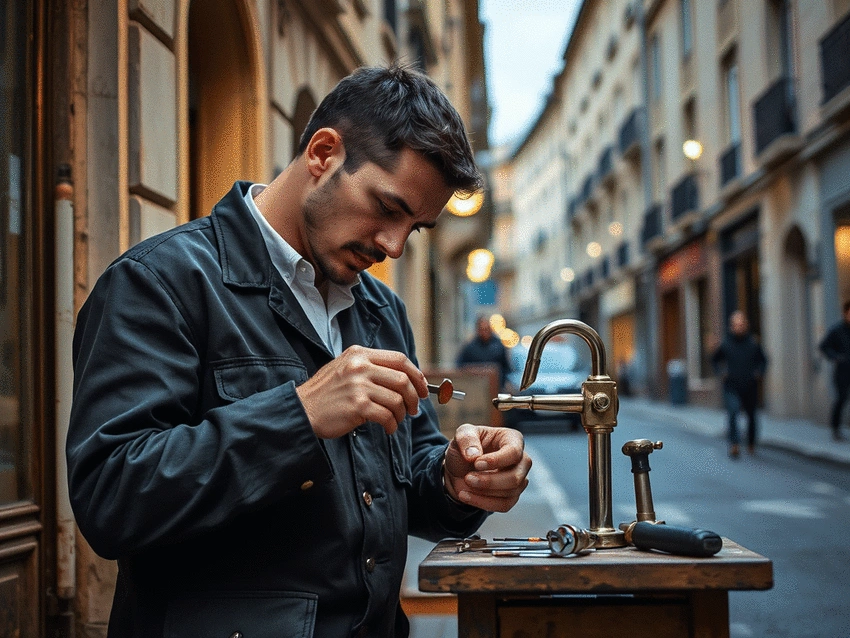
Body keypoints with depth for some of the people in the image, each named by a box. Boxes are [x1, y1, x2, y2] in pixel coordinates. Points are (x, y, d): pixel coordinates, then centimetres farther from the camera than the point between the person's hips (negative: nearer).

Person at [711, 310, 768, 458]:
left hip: (750, 388, 2)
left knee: (751, 416, 13)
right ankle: (734, 444, -29)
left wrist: (759, 372, 2)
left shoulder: (753, 343, 1)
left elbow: (763, 360, 17)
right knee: (733, 413, -22)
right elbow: (714, 360, 15)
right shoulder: (726, 344, -2)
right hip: (732, 388, -2)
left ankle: (751, 444, 32)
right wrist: (721, 371, 1)